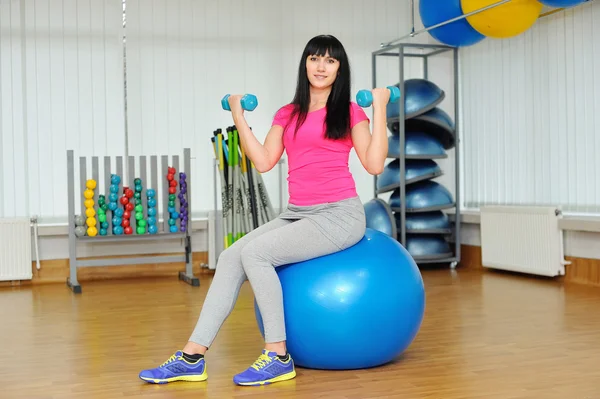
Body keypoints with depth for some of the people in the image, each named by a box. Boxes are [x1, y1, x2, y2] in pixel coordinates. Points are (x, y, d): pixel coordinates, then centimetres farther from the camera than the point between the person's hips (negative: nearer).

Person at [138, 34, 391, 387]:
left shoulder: (350, 112, 2)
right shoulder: (288, 114, 15)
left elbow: (374, 164, -10)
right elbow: (264, 161, 5)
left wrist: (380, 109, -9)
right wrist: (239, 119, 7)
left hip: (339, 215, -6)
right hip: (297, 213, 6)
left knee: (254, 252, -24)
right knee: (231, 257, -12)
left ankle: (278, 357, -17)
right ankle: (193, 357, -12)